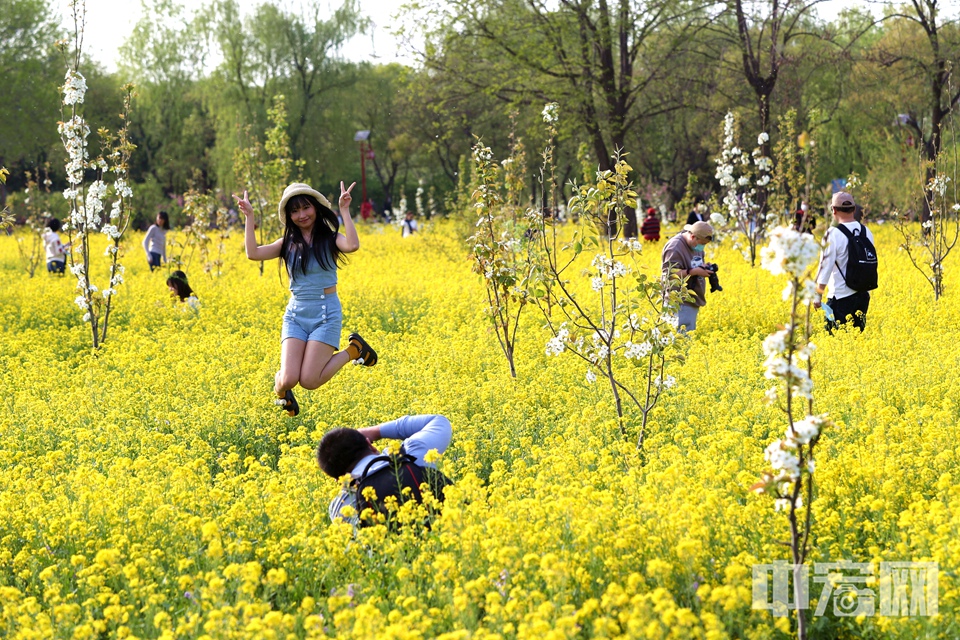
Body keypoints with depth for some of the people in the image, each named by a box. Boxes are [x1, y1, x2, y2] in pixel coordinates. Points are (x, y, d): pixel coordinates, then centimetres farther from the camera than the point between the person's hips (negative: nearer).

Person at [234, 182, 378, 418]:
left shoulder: (330, 239, -3)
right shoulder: (287, 243, 7)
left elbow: (352, 245, -25)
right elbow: (253, 253, -7)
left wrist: (345, 211, -24)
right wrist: (249, 217, -8)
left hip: (326, 313, -3)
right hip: (295, 314, 3)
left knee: (308, 381, -11)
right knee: (288, 380, -15)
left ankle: (353, 350, 13)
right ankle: (280, 385, 25)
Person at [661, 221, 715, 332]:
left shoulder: (696, 246, 11)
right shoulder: (675, 247, -17)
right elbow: (670, 274, -21)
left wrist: (704, 267, 2)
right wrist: (694, 272, -24)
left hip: (693, 301, 9)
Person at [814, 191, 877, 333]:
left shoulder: (833, 234, -13)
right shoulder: (866, 232, 7)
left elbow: (825, 266, -13)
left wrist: (818, 295, -8)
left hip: (842, 297, -7)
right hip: (863, 295, 7)